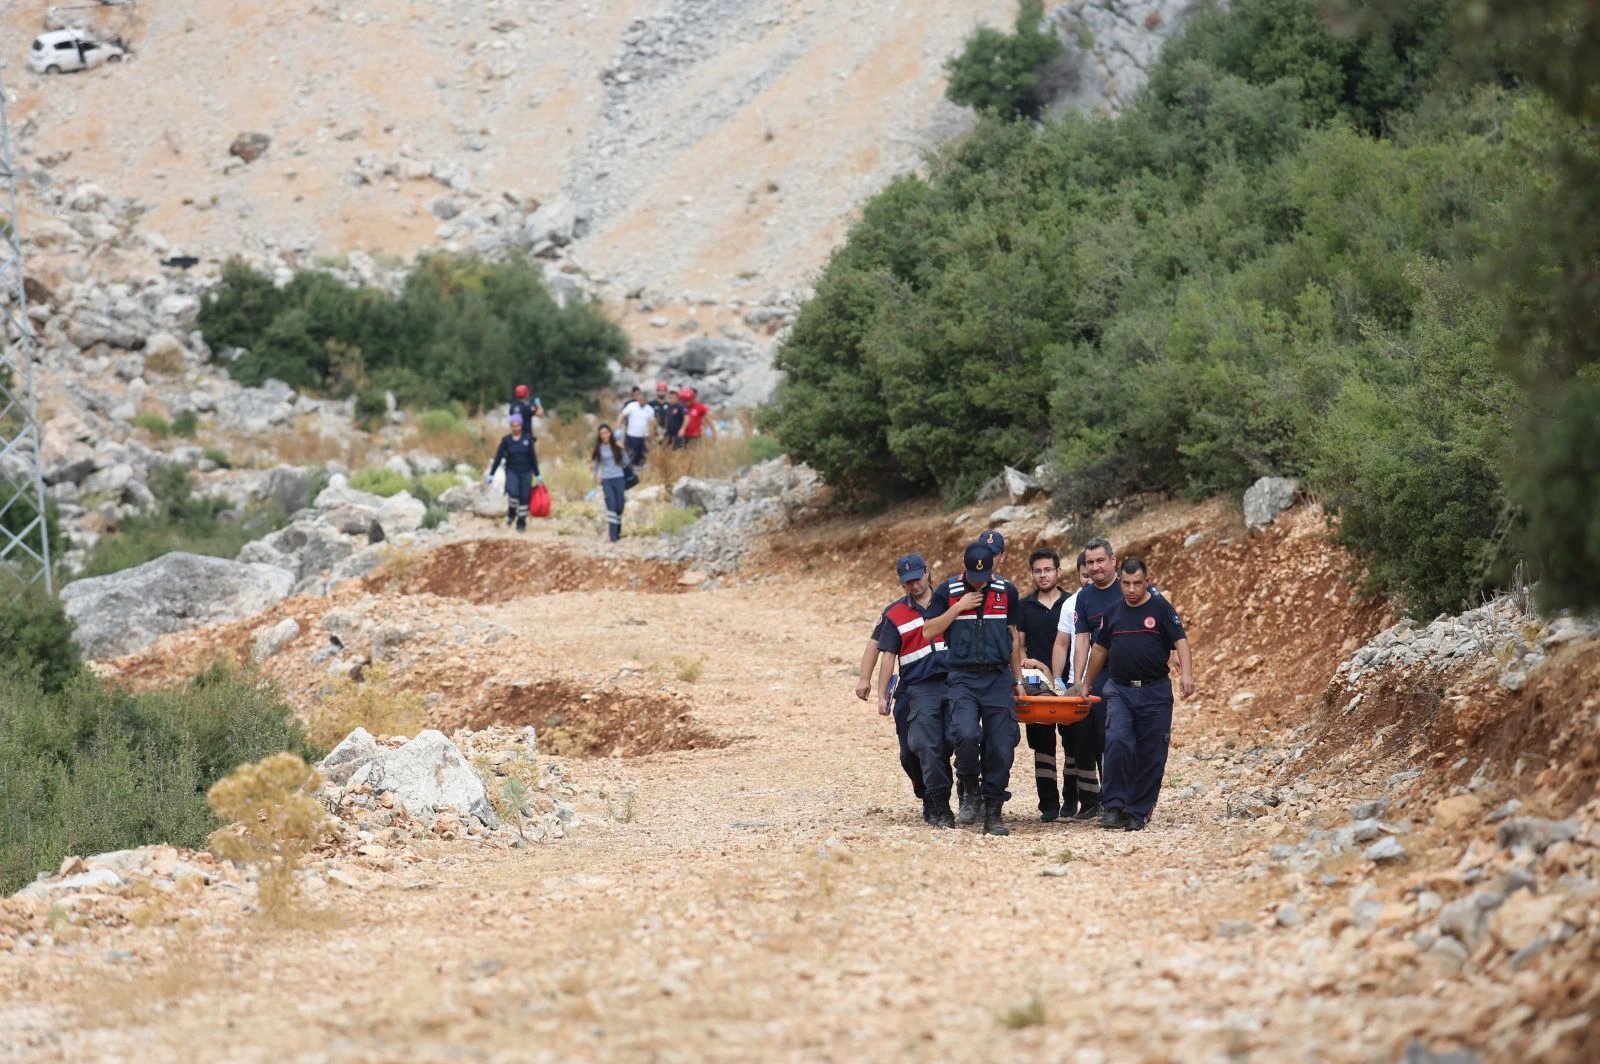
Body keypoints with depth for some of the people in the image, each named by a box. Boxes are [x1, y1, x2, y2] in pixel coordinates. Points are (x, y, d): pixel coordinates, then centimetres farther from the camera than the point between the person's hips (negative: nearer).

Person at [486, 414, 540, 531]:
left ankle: (521, 523, 14)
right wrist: (491, 475, -3)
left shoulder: (527, 439, 0)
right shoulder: (506, 440, -1)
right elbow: (498, 457, 0)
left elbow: (533, 458, 5)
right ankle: (511, 513, 1)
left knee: (524, 498, 0)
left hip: (526, 472, 1)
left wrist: (538, 475, 6)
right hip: (512, 471, -1)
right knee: (513, 492, -25)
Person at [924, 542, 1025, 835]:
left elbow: (1014, 638, 16)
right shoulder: (948, 592, 3)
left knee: (1001, 747, -3)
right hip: (963, 679, -2)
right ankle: (969, 788, 1)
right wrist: (958, 608, -10)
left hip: (999, 679, 2)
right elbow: (929, 631, -2)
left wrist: (1018, 679, 15)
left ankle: (993, 813, 6)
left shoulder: (1007, 592, 9)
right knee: (966, 734, -25)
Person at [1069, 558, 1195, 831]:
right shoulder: (1113, 612, 10)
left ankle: (1138, 813, 9)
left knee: (1151, 756, 1)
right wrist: (1086, 684, 25)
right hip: (1120, 690, 2)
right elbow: (1100, 649, 21)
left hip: (1155, 692, -2)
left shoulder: (1161, 609, -1)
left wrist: (1186, 673, -26)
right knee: (1117, 744, -17)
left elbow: (1180, 641, -10)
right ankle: (1114, 807, -12)